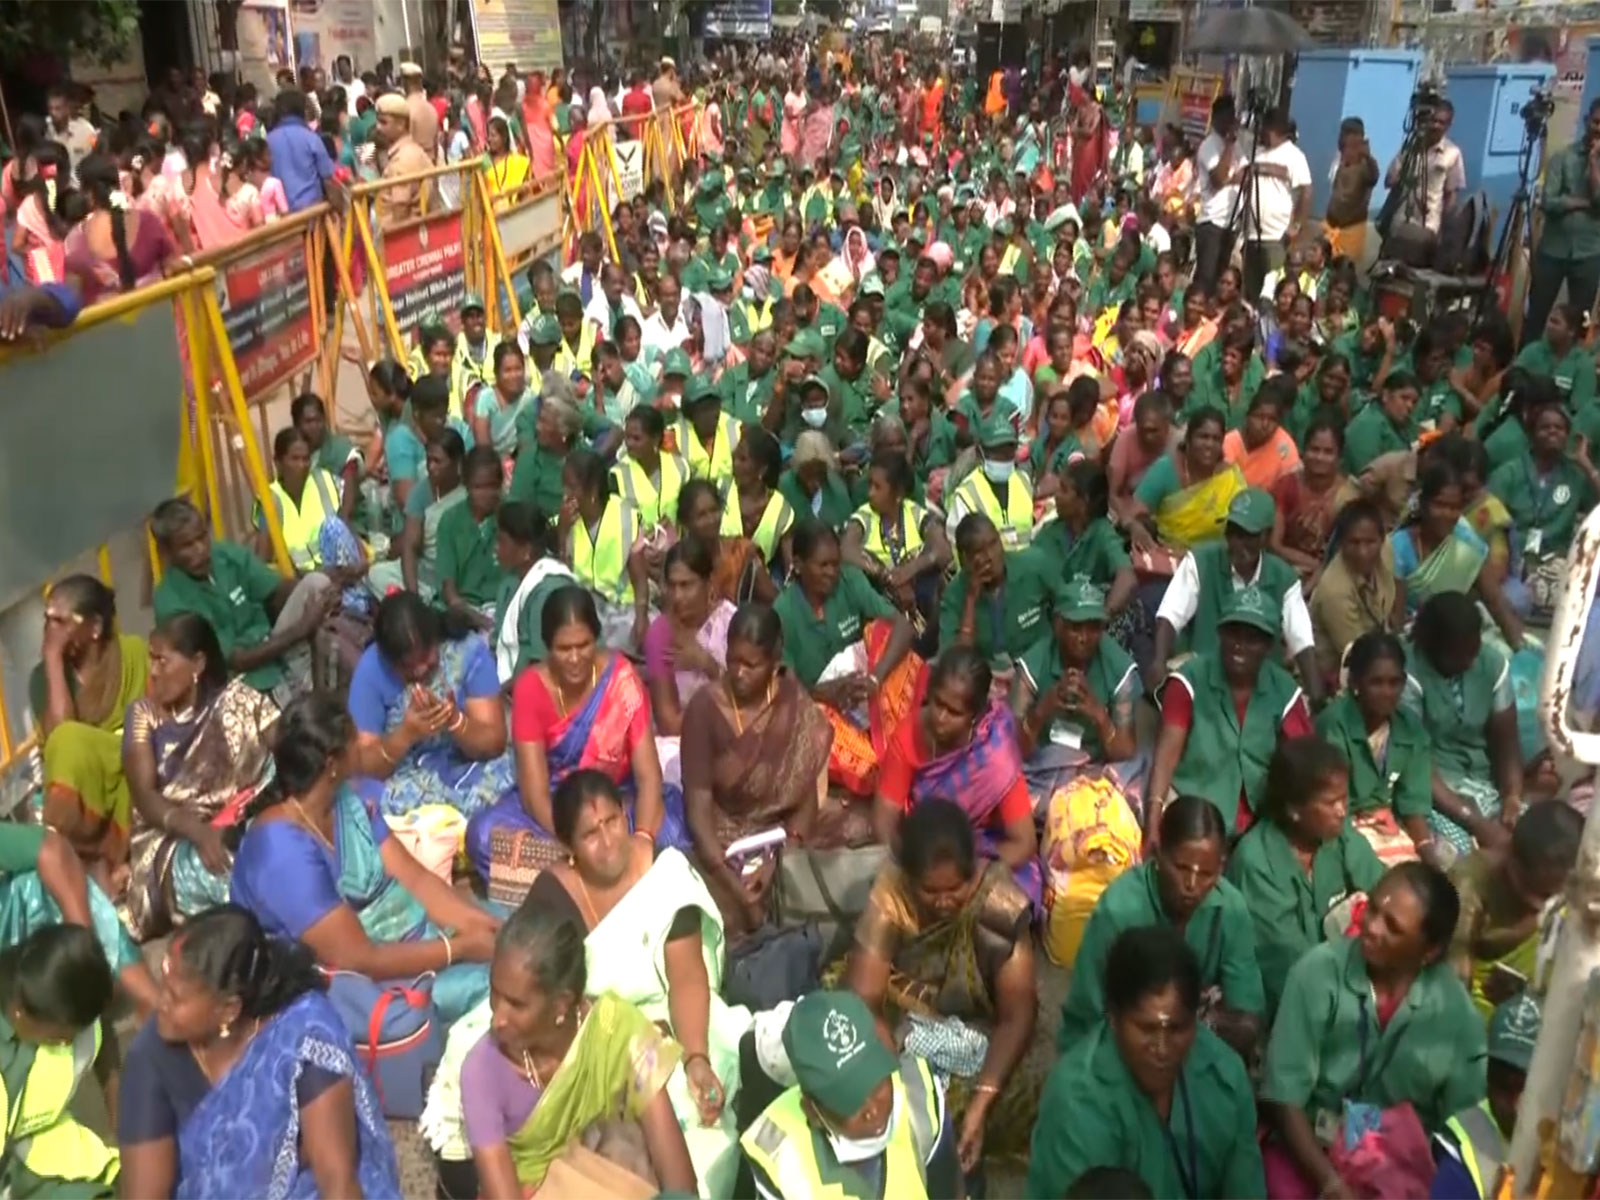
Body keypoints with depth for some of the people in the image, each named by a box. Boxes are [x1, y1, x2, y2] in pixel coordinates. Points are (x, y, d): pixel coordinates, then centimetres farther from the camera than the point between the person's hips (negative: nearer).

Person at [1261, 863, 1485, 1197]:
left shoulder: (1455, 1008, -6)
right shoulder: (1319, 970, -12)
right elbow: (1283, 1095, -12)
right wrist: (1330, 1182, -20)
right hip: (1306, 1149, -2)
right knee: (1286, 1184, -28)